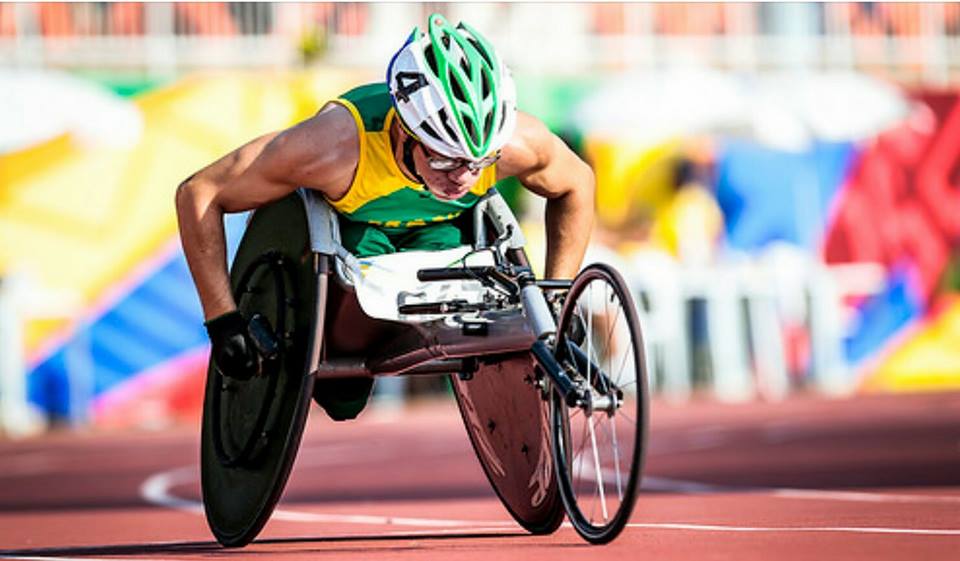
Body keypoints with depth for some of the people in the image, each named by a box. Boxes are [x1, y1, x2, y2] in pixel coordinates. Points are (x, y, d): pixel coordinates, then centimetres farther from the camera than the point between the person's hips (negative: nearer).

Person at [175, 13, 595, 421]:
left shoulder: (517, 141, -34)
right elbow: (198, 193, -32)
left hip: (437, 229, 3)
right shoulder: (337, 146, -43)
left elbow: (576, 185, -8)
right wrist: (222, 321, -31)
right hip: (344, 224, -3)